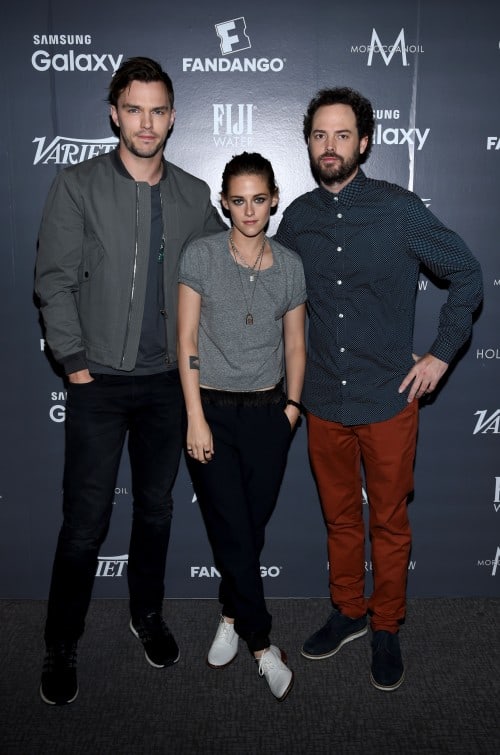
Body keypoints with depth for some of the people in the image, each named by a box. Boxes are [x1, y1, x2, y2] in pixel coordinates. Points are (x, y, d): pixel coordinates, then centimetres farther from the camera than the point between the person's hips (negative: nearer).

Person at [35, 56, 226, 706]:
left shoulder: (195, 196, 6)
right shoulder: (77, 187, -3)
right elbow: (54, 281, -6)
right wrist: (75, 361, -11)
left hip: (168, 381, 3)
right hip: (100, 381, -3)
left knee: (156, 508, 15)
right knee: (86, 520, 1)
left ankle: (147, 615, 36)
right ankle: (61, 647, 20)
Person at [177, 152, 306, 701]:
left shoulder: (290, 266, 4)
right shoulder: (200, 256, -4)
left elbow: (294, 343, 11)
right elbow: (187, 341, -5)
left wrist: (293, 403, 2)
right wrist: (196, 419, -9)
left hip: (267, 413, 2)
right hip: (211, 408, -2)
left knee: (253, 524, 8)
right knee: (231, 530, 0)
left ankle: (233, 616, 34)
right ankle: (262, 644, 16)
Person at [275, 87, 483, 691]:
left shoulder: (400, 210, -8)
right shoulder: (298, 217, 3)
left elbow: (466, 275, 0)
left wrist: (442, 353, -4)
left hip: (388, 399, -3)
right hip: (324, 401, 3)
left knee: (389, 523, 11)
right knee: (339, 519, 18)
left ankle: (386, 630, 31)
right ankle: (348, 612, 38)